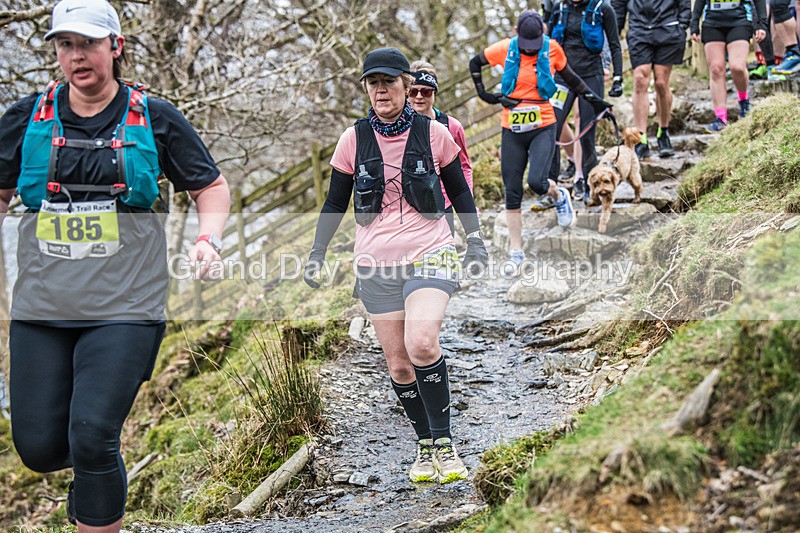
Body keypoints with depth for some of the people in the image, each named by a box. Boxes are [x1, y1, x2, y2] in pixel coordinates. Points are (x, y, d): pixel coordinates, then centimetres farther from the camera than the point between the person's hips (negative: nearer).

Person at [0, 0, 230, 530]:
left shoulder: (154, 119, 2)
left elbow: (212, 187, 12)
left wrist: (209, 239, -6)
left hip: (123, 307, -3)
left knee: (92, 438, -14)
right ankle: (96, 468, 36)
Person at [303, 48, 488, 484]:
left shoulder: (433, 133, 0)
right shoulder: (353, 139, 2)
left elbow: (459, 191, 13)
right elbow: (335, 202, 11)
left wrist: (474, 240, 7)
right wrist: (317, 253, 4)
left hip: (429, 254, -2)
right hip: (376, 264, 2)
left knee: (421, 345, -24)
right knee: (398, 365, 3)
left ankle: (443, 443, -10)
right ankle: (425, 447, 20)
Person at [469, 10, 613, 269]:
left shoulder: (552, 49, -5)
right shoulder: (504, 49, -5)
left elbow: (569, 77, 12)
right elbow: (475, 63, 13)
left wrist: (592, 99, 15)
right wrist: (483, 93, 6)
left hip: (543, 127, -2)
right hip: (512, 131, 2)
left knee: (537, 182, -21)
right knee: (512, 193, 2)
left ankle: (559, 196, 16)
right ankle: (516, 252, 11)